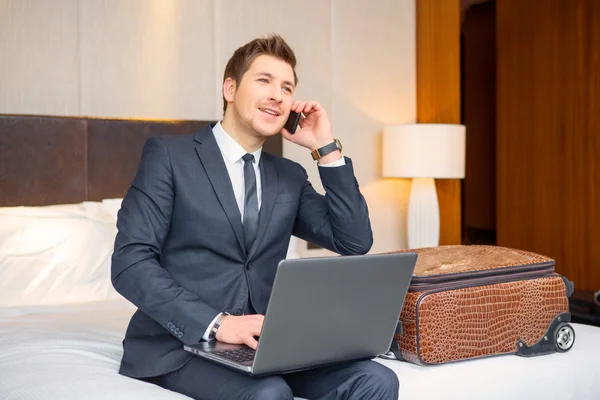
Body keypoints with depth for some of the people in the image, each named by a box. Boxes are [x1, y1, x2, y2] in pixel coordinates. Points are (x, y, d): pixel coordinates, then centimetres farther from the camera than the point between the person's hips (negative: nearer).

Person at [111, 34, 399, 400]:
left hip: (263, 343, 5)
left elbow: (355, 243, 5)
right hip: (178, 347, -5)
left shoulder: (290, 176, 14)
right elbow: (130, 262, -11)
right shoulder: (169, 156, -3)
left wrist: (327, 149, 2)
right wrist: (215, 323, -23)